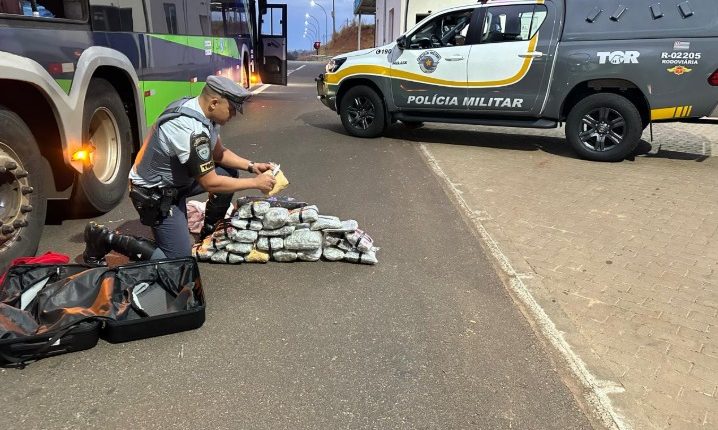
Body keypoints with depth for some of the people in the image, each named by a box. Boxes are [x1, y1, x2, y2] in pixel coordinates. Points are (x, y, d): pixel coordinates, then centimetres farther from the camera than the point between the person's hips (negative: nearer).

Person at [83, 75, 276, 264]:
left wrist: (251, 166, -2)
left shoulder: (199, 111, -4)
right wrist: (255, 183, -19)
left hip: (174, 179, 10)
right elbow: (210, 184, -26)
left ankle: (209, 230, 21)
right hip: (155, 194, -9)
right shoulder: (192, 131, -33)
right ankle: (105, 238, 0)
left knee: (230, 172, 6)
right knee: (179, 260, -8)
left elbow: (219, 153, 10)